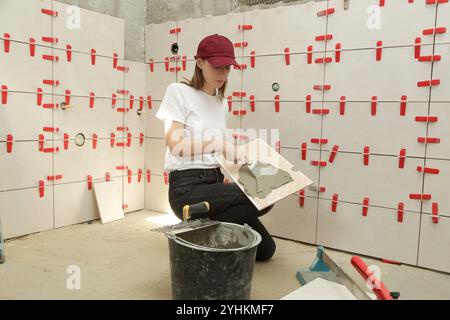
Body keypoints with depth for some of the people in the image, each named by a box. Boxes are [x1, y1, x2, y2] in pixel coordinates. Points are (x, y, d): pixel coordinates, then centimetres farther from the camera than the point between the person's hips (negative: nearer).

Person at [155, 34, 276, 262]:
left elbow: (218, 151, 14)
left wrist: (235, 157, -5)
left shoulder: (221, 102, 15)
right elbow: (176, 145, -16)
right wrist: (219, 142, -29)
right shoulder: (178, 92, -4)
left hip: (216, 182, 7)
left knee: (265, 249, 1)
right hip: (187, 187, -7)